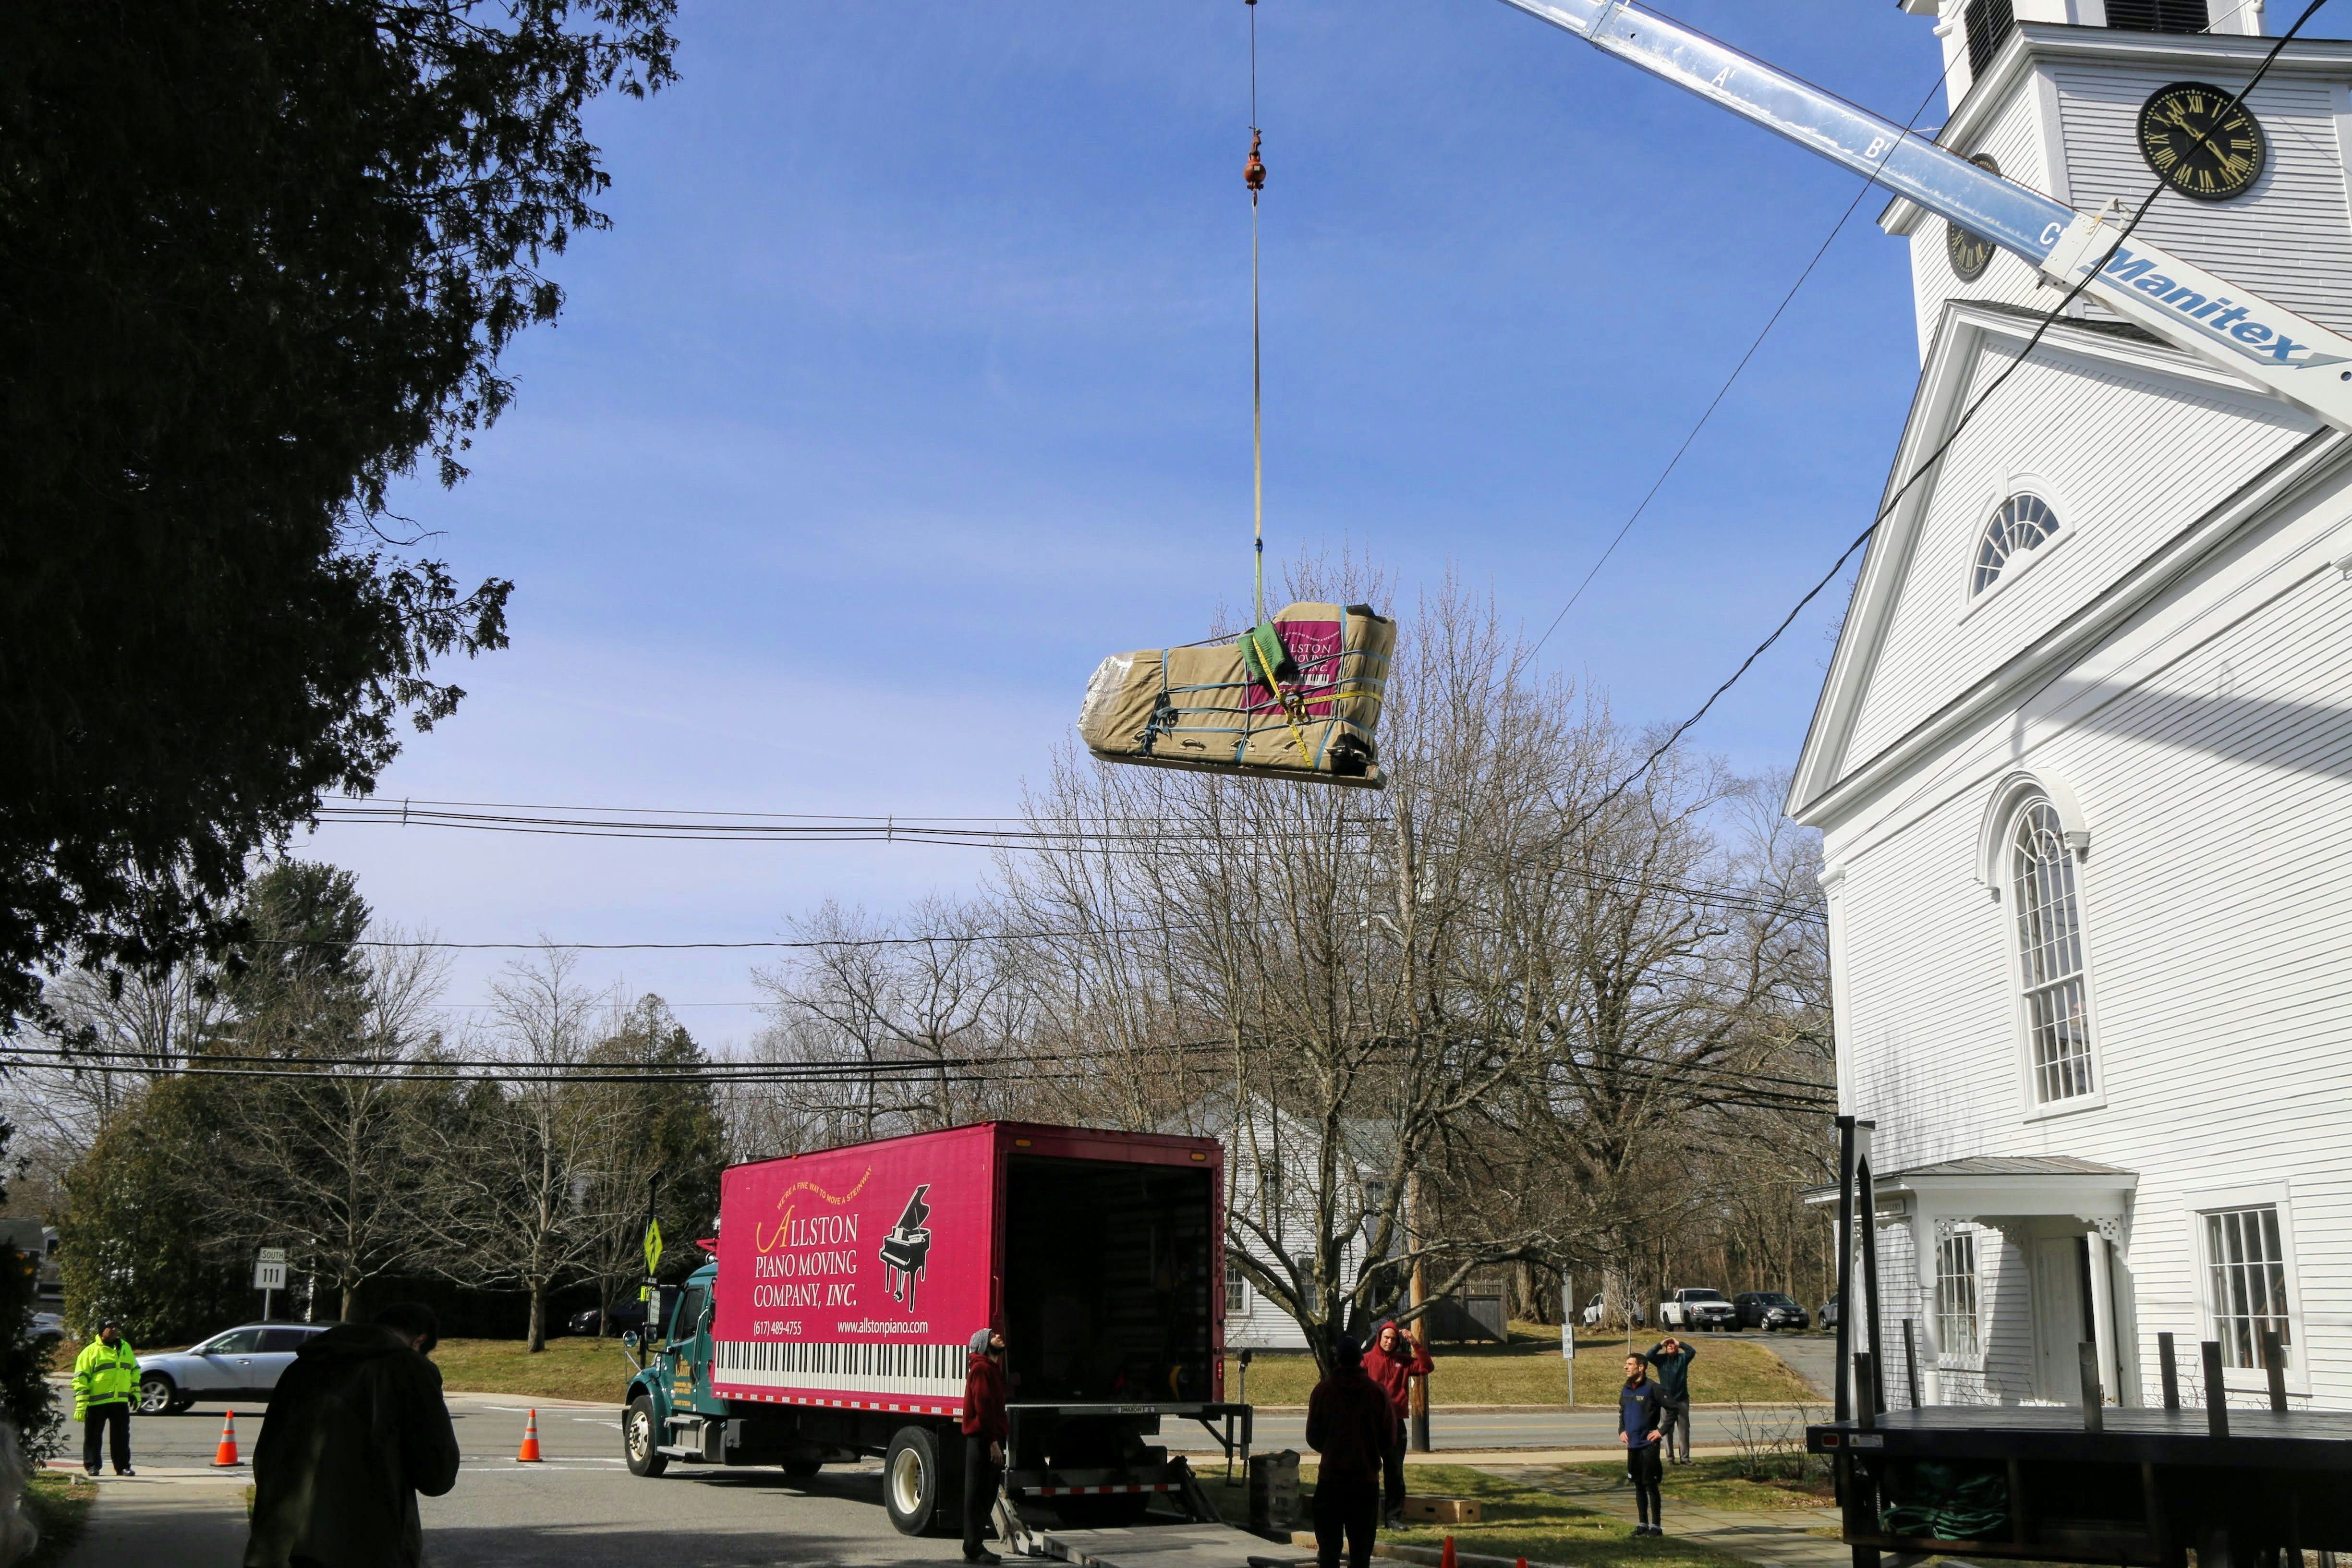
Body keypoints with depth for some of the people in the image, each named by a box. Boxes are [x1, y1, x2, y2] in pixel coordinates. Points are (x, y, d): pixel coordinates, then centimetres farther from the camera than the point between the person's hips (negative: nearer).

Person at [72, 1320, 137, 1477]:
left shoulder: (126, 1348, 14)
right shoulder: (91, 1351, -4)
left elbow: (134, 1370, 25)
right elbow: (80, 1377, -7)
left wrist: (135, 1391, 17)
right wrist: (81, 1403, -13)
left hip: (120, 1401, 4)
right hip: (96, 1402, -4)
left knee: (121, 1437, 5)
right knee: (93, 1436, 4)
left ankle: (123, 1467, 11)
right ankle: (92, 1466, 15)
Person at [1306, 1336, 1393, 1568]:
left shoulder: (1323, 1390, -4)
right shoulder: (1378, 1392, -3)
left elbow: (1313, 1437, 1)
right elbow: (1390, 1439, 1)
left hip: (1331, 1478, -1)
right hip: (1367, 1477, 1)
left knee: (1329, 1542, 6)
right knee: (1361, 1544, 7)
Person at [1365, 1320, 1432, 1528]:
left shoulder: (1404, 1361, 9)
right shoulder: (1368, 1360, 1)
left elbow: (1428, 1367, -4)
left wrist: (1414, 1345, -12)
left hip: (1397, 1423, 3)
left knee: (1395, 1474, 6)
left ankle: (1395, 1517, 11)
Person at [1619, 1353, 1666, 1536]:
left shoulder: (1652, 1388, -12)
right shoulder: (1626, 1389, 10)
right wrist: (1621, 1430, 11)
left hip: (1648, 1445, -7)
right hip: (1632, 1445, 7)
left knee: (1651, 1485, -3)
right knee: (1638, 1485, 12)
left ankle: (1656, 1526, 3)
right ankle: (1643, 1524, 20)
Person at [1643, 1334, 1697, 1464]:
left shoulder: (1683, 1358, 3)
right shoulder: (1661, 1359, 1)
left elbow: (1693, 1352, -14)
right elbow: (1648, 1356, -15)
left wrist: (1679, 1343, -14)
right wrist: (1660, 1344, -15)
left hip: (1682, 1399, 1)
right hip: (1667, 1400, -1)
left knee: (1685, 1430, 5)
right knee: (1668, 1430, 4)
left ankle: (1685, 1458, 11)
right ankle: (1670, 1458, 9)